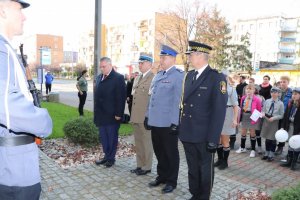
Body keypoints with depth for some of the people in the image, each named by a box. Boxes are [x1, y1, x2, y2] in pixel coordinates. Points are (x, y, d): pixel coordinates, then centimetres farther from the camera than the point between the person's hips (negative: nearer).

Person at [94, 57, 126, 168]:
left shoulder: (118, 78, -11)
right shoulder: (99, 77, 11)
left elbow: (121, 97, -14)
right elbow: (97, 95, 13)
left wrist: (118, 113, -17)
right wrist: (96, 112, 11)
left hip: (112, 115, -7)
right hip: (101, 115, 7)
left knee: (112, 137, 6)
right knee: (103, 137, 14)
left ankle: (111, 158, 21)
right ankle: (106, 156, 28)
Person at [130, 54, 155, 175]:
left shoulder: (154, 78, -11)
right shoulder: (137, 78, 16)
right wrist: (133, 114, 18)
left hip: (146, 117, -8)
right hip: (136, 116, 8)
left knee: (146, 142, 4)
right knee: (138, 142, 16)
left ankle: (146, 167, 18)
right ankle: (140, 165, 29)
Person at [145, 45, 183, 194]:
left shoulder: (178, 76, -10)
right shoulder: (158, 75, 14)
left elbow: (178, 101, -16)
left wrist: (175, 122, -18)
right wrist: (148, 116, 16)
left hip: (168, 123, -7)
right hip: (155, 122, 7)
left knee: (171, 153, 9)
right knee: (159, 151, 19)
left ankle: (172, 181, 25)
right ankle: (162, 176, 36)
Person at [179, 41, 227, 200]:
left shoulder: (217, 78, -11)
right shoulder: (189, 76, 9)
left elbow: (219, 111, -14)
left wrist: (213, 138, -16)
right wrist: (181, 127, 7)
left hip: (204, 136, -6)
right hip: (187, 134, 6)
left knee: (206, 170, 13)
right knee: (192, 168, 19)